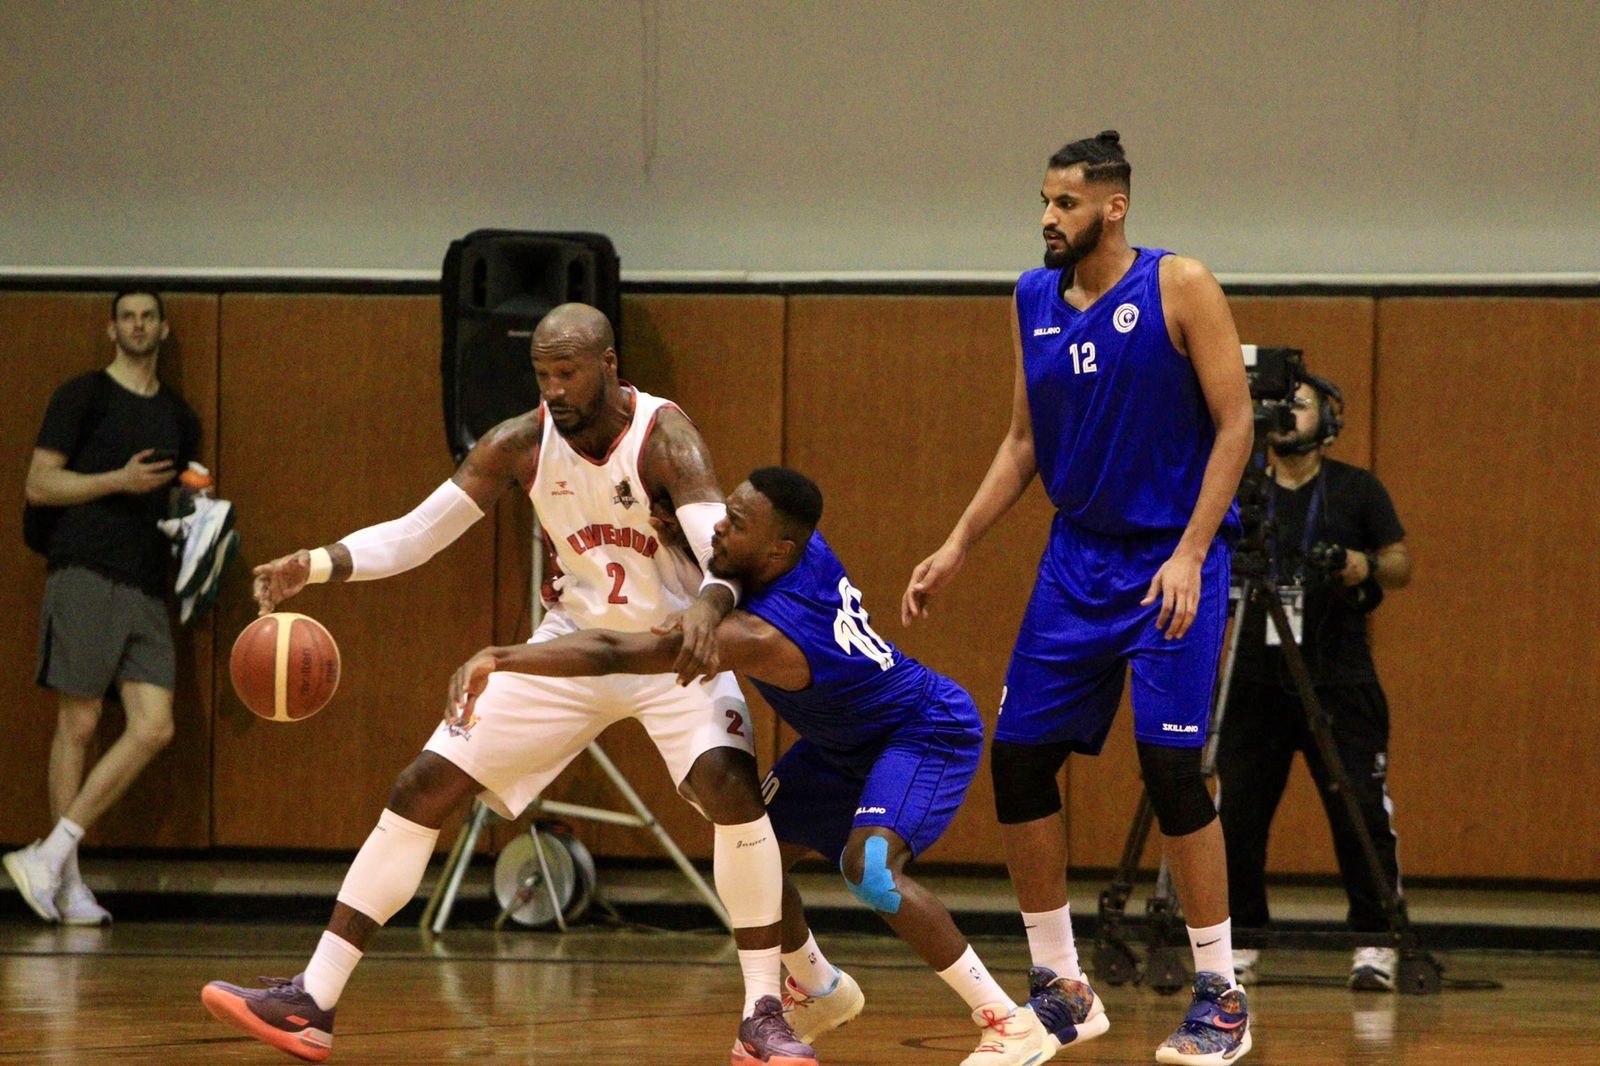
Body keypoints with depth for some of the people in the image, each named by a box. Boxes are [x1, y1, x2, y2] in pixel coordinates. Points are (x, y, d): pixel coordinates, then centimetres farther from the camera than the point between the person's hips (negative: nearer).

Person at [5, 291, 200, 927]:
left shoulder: (178, 418, 20)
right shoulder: (83, 397, 3)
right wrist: (118, 480, -12)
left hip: (147, 586, 6)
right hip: (85, 577, -6)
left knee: (153, 729, -7)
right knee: (78, 724, -7)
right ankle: (64, 878, -2)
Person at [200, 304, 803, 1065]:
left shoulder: (663, 437, -24)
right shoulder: (520, 445, -12)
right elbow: (413, 535, -10)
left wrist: (707, 606, -61)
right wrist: (318, 566, -29)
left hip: (673, 646, -4)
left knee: (731, 785, -31)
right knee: (423, 788, -4)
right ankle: (311, 1003, -1)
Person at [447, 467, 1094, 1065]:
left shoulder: (761, 637, -37)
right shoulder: (803, 546, -15)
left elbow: (617, 653, -43)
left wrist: (499, 658, -46)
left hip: (930, 733, -10)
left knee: (871, 867, -32)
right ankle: (820, 992, 36)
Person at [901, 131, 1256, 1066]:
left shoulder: (1179, 287, -10)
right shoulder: (1037, 300, 7)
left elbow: (1234, 425, -11)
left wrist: (1190, 555, -19)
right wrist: (957, 550, 7)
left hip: (1170, 558, -6)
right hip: (1078, 557, 6)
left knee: (1172, 767, -13)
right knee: (1019, 758, 1)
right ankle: (1062, 986, 13)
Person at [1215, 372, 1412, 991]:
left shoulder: (1357, 491, 5)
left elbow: (1401, 566, 7)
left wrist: (1367, 567, -13)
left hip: (1340, 683, -2)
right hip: (1256, 679, 2)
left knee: (1362, 811, -9)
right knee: (1238, 813, -2)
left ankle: (1375, 942, -4)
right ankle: (1240, 941, 9)